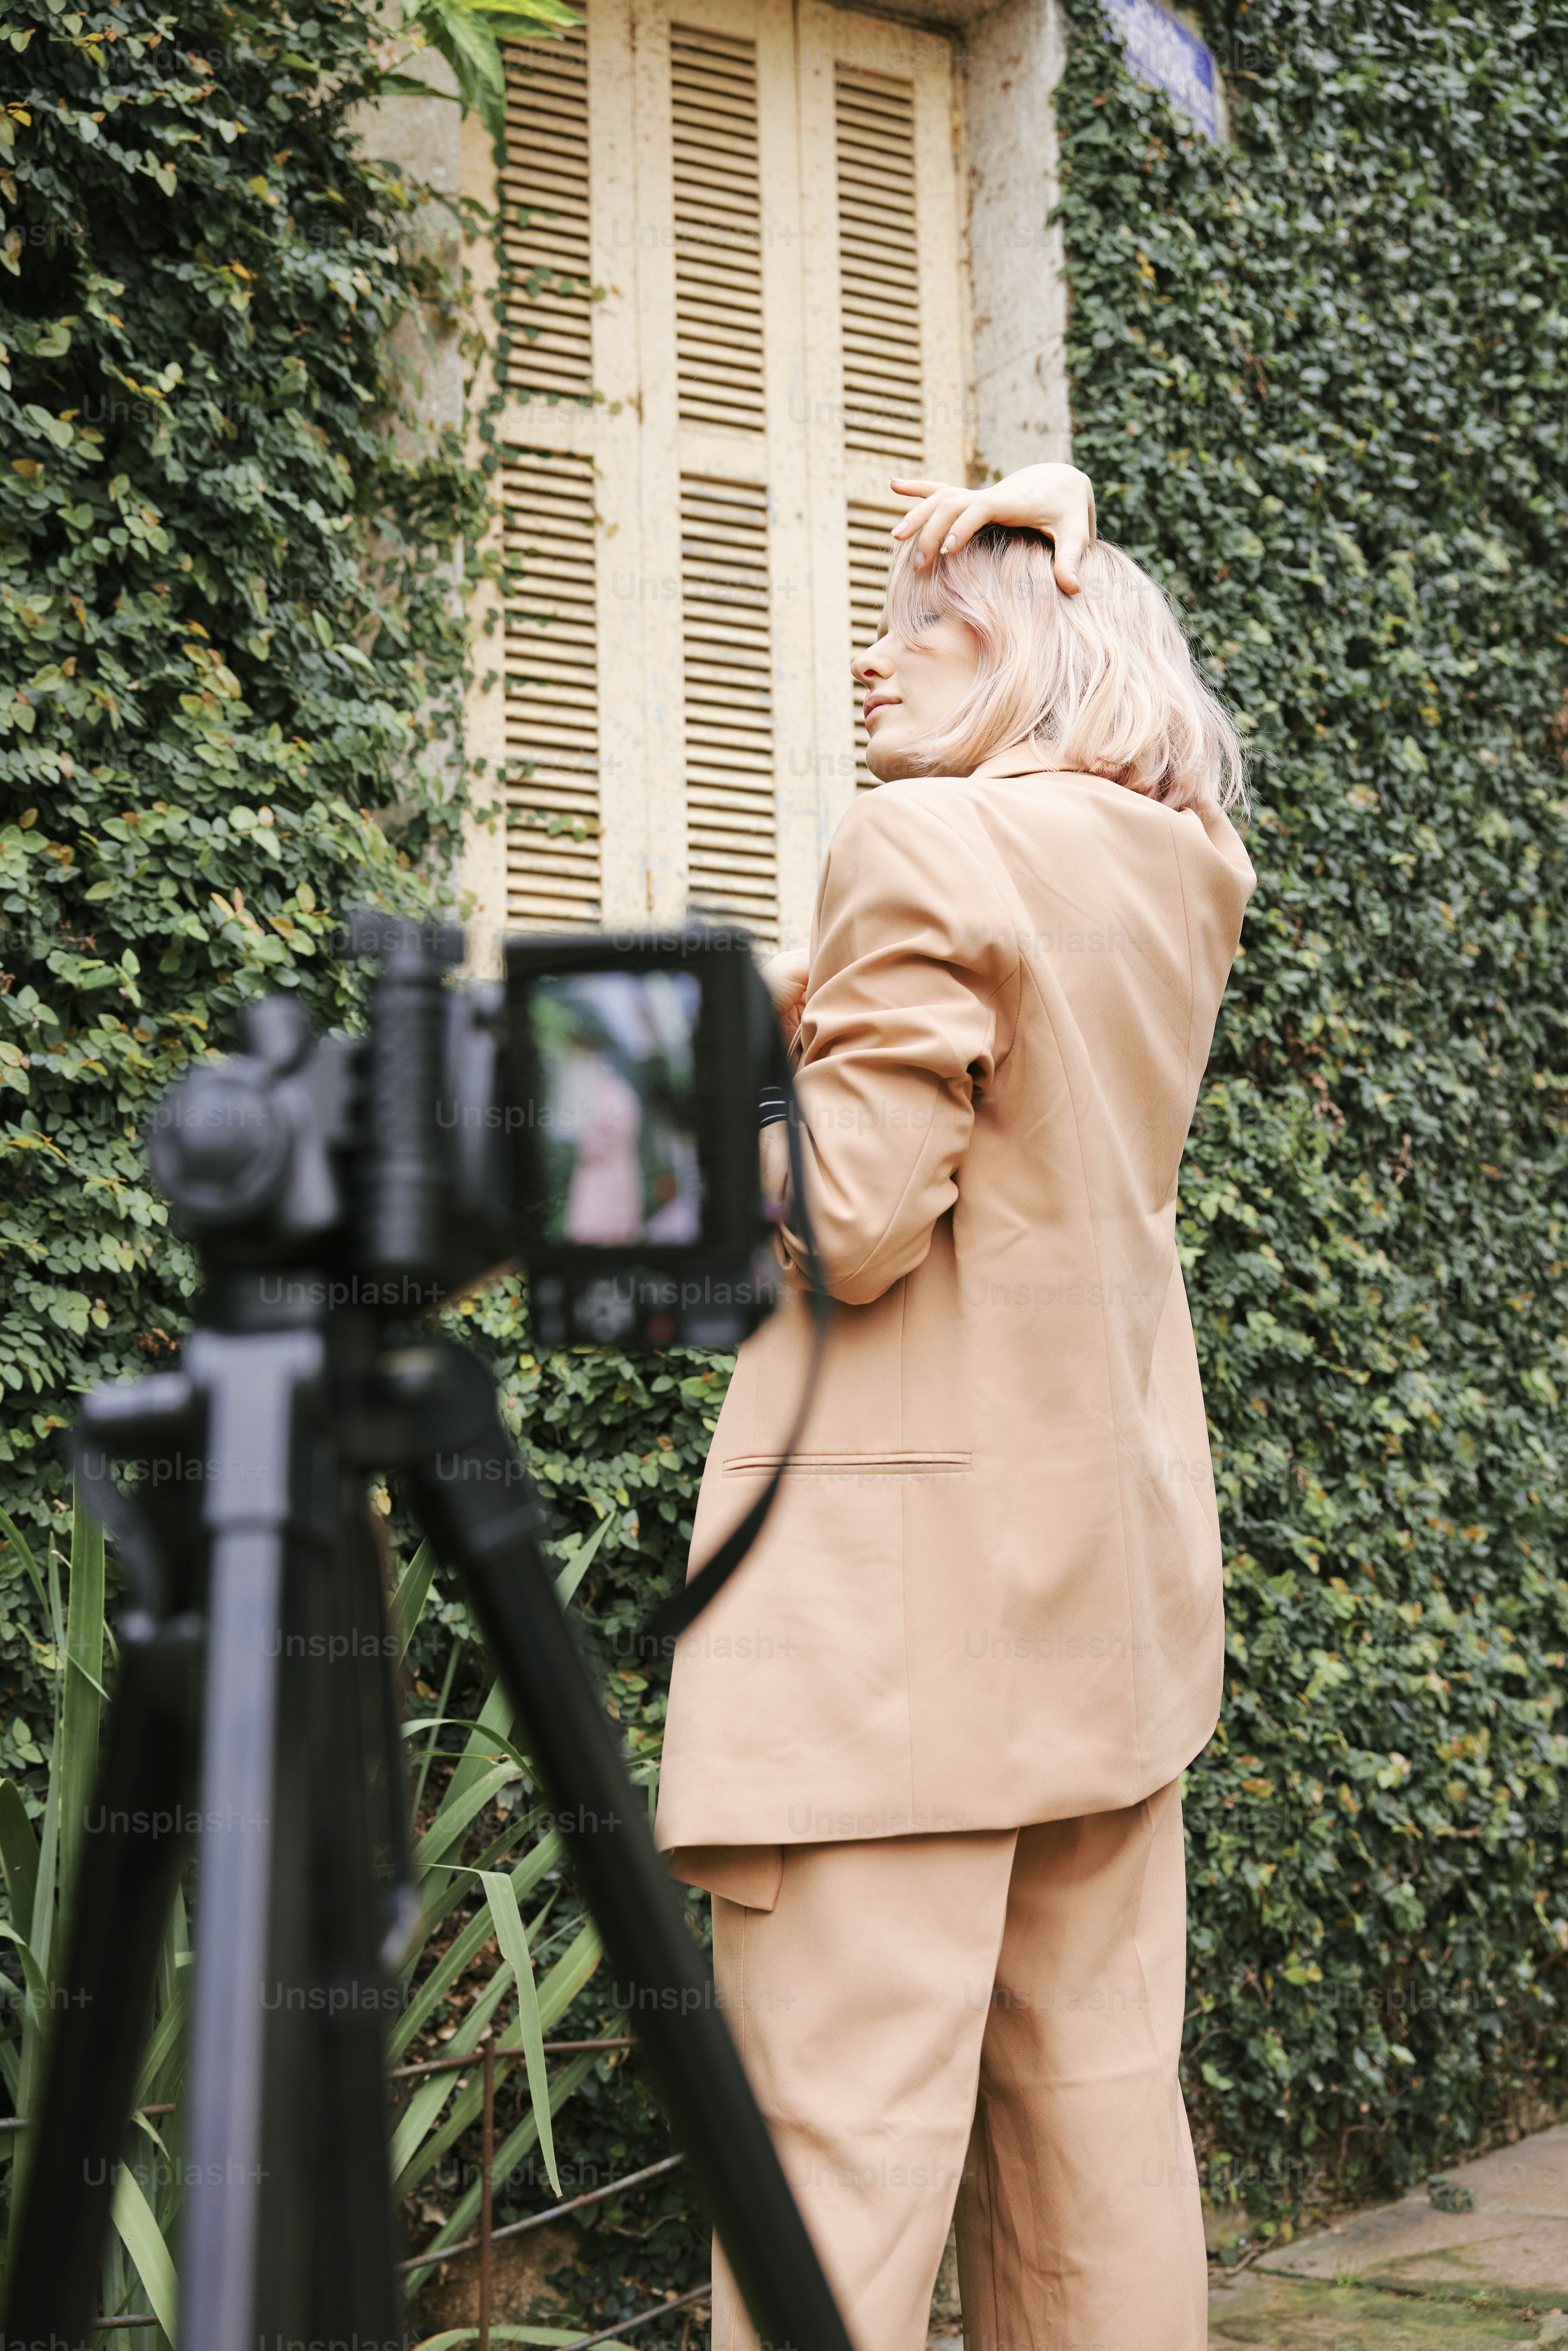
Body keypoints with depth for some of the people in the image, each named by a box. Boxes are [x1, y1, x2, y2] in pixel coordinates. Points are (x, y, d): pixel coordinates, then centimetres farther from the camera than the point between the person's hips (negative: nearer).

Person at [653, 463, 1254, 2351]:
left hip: (913, 1580, -8)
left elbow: (855, 1224, -16)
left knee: (840, 2124, -6)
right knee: (1099, 2095, 13)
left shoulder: (921, 852, -12)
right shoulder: (1178, 875, 11)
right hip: (1115, 1567, 8)